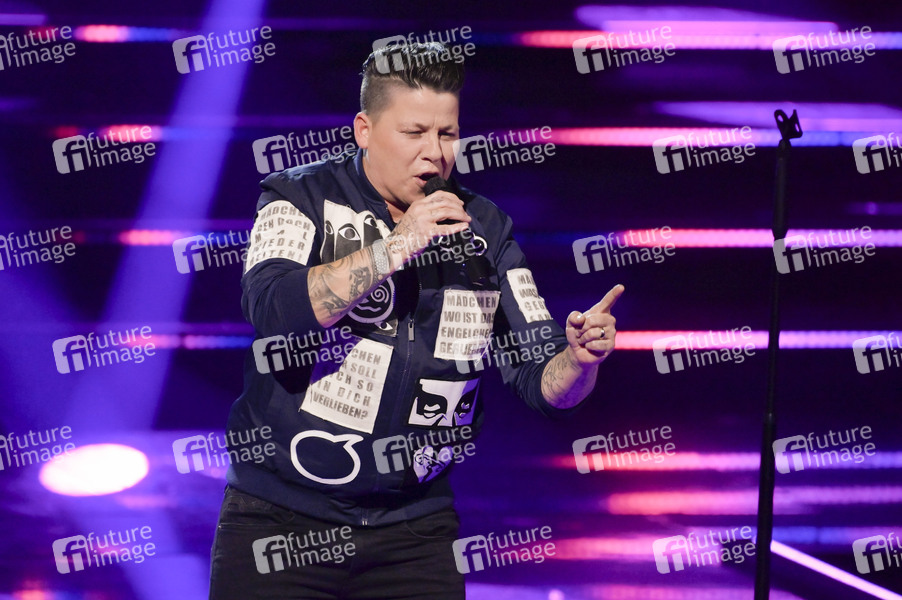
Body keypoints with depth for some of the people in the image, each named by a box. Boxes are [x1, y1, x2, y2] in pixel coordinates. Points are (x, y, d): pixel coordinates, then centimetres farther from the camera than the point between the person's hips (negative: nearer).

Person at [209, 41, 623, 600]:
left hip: (415, 528, 3)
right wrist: (396, 245, -23)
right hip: (282, 515, -2)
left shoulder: (483, 230, 4)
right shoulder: (303, 198, -4)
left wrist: (581, 359, -21)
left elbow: (543, 380, 1)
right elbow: (273, 311, -23)